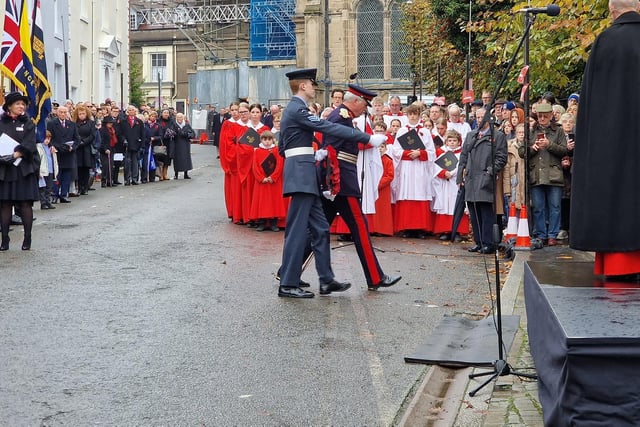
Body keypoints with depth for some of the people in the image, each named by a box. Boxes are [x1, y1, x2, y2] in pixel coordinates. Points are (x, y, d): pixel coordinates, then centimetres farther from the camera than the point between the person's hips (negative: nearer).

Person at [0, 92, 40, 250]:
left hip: (24, 168, -1)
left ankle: (27, 239, 4)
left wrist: (16, 154, -23)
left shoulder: (28, 123, 6)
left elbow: (29, 144, -7)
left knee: (25, 203, -2)